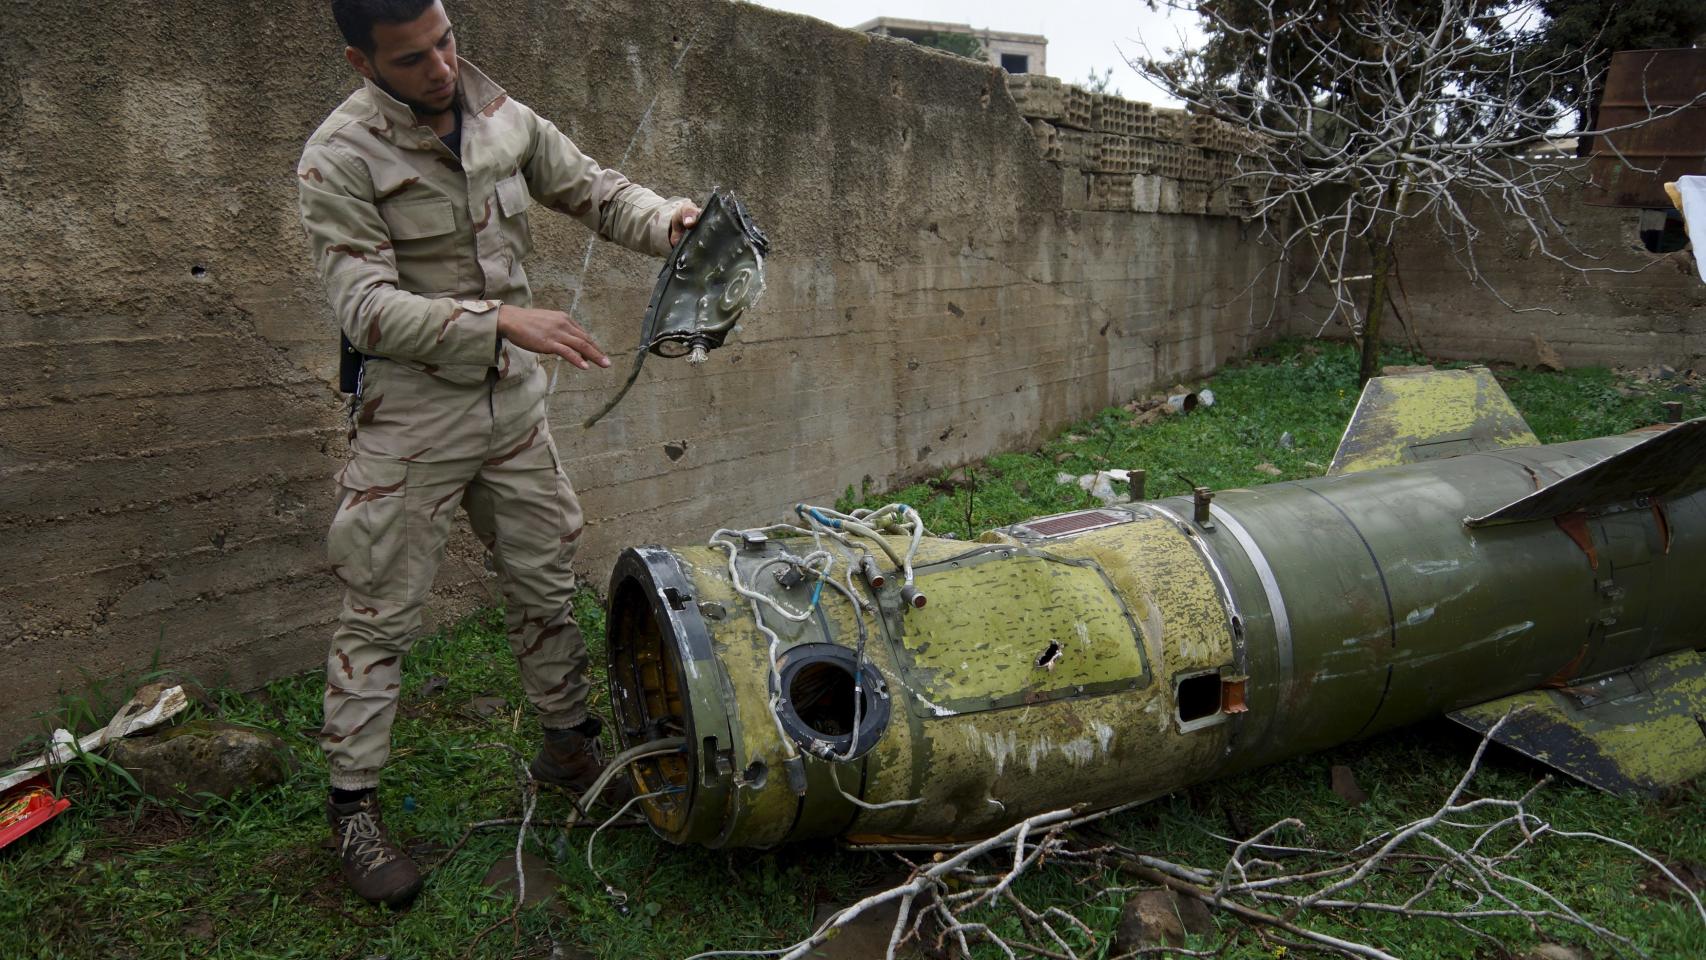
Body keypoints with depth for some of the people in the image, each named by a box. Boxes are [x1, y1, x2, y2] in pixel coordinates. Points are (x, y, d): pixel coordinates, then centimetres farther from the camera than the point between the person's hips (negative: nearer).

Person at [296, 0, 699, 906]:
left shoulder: (503, 118, 1)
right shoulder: (340, 159, -16)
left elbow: (594, 189, 10)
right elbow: (367, 307, -24)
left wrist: (666, 221, -12)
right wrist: (501, 320, -35)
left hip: (512, 398, 5)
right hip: (412, 412, -5)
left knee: (545, 584, 15)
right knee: (382, 613, 3)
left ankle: (570, 742, 34)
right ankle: (353, 804, 18)